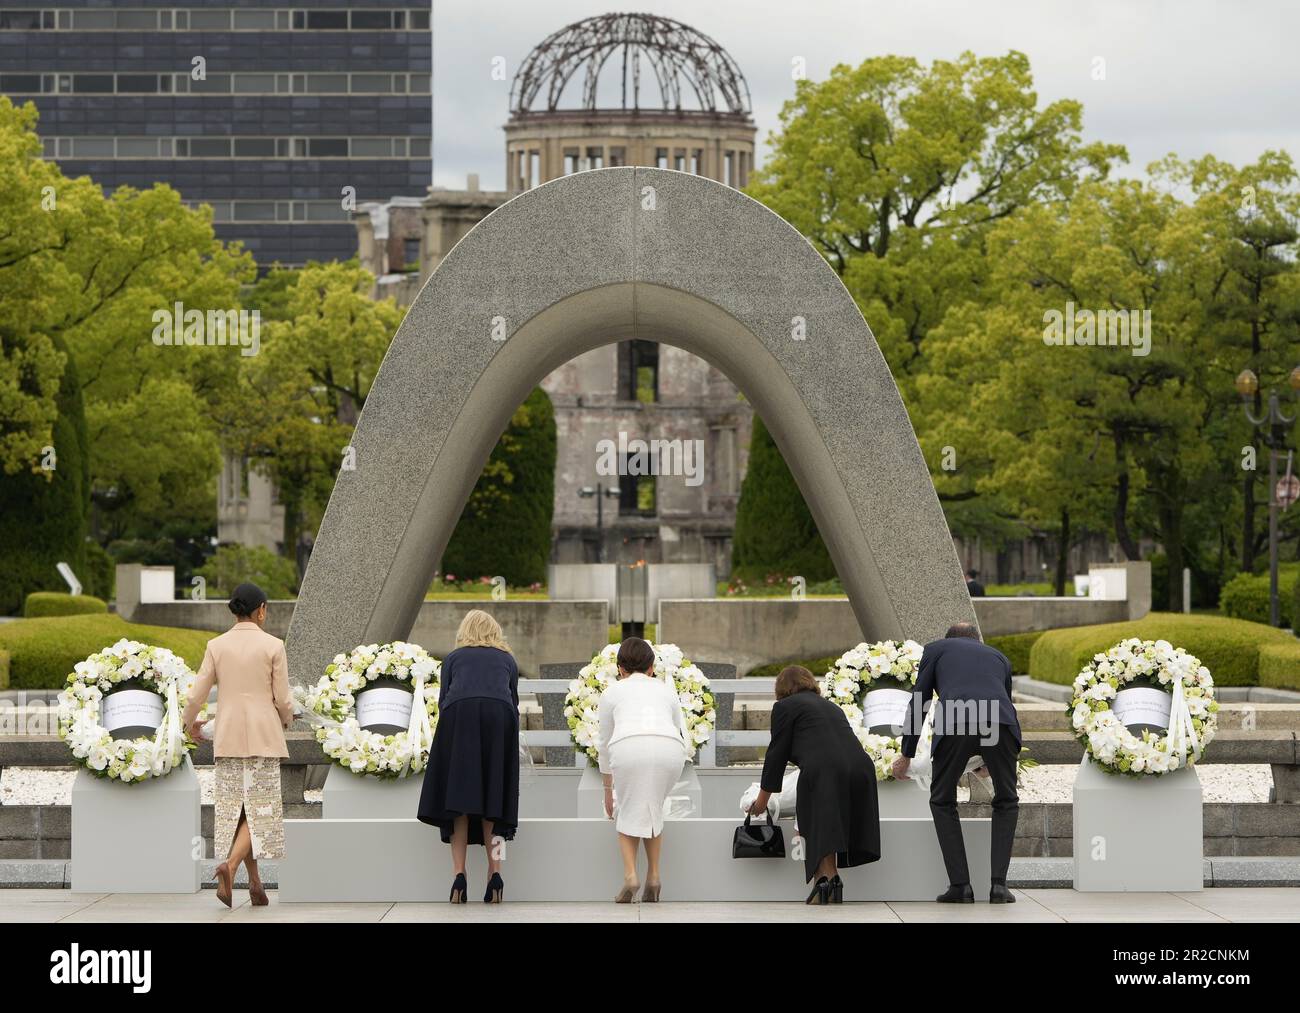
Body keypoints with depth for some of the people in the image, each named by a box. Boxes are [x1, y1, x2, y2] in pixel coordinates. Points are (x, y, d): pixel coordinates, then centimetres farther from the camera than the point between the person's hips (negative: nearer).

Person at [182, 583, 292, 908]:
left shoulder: (217, 646, 0)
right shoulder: (273, 646, -6)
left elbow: (197, 695, 1)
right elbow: (282, 699, -4)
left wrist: (190, 722, 21)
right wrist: (286, 720, 18)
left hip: (228, 737, 3)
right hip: (263, 736, -3)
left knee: (236, 808, 12)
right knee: (259, 808, 0)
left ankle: (254, 881, 9)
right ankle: (230, 865, -23)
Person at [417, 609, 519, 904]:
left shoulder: (453, 658, 27)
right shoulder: (507, 659, 31)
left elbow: (442, 700, 19)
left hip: (459, 714, -1)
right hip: (499, 715, 1)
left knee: (458, 800, 2)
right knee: (493, 799, 7)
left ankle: (459, 874, -8)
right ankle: (495, 872, -5)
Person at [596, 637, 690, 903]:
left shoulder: (612, 692, 28)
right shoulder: (667, 689, 32)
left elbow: (605, 743, 35)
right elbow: (682, 734, 35)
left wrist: (608, 790, 45)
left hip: (628, 748, -2)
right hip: (669, 750, 2)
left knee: (627, 812, 21)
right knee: (654, 810, 27)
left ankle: (630, 875, 2)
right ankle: (654, 877, 17)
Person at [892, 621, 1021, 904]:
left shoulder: (936, 649, 29)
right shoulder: (998, 656, 36)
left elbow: (918, 704, 25)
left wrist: (906, 755, 36)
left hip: (955, 724, -2)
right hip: (1001, 722, 2)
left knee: (942, 802, 20)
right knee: (1006, 803, 23)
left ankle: (960, 885, 10)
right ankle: (999, 885, 11)